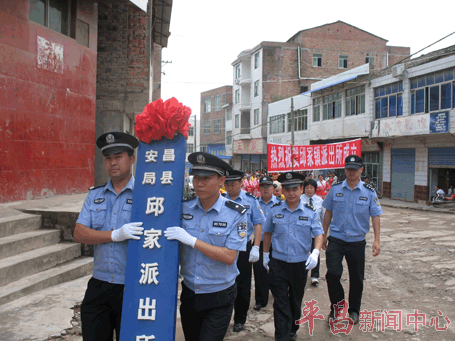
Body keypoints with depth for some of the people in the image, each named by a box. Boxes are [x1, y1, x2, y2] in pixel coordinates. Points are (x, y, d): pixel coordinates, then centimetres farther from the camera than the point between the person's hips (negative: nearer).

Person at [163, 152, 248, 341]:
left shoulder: (235, 213, -13)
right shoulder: (183, 207, -4)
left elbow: (229, 257, -20)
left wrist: (192, 240, -24)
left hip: (219, 297, -4)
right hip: (189, 292, 4)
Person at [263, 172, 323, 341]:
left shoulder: (310, 212, -3)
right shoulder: (275, 210, -2)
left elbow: (318, 234, -2)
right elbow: (267, 232, 11)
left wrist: (315, 252, -20)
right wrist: (265, 254, 13)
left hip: (301, 264, 1)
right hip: (278, 264, -1)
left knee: (296, 301, 18)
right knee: (280, 303, -3)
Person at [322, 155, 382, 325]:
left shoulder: (369, 192, -2)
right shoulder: (335, 189, 0)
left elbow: (375, 216, 0)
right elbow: (328, 212, 8)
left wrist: (376, 240, -7)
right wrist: (324, 234, 9)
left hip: (357, 242, 0)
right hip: (336, 240, 0)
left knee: (356, 278, 10)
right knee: (332, 273, -12)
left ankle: (354, 311, 31)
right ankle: (336, 306, 13)